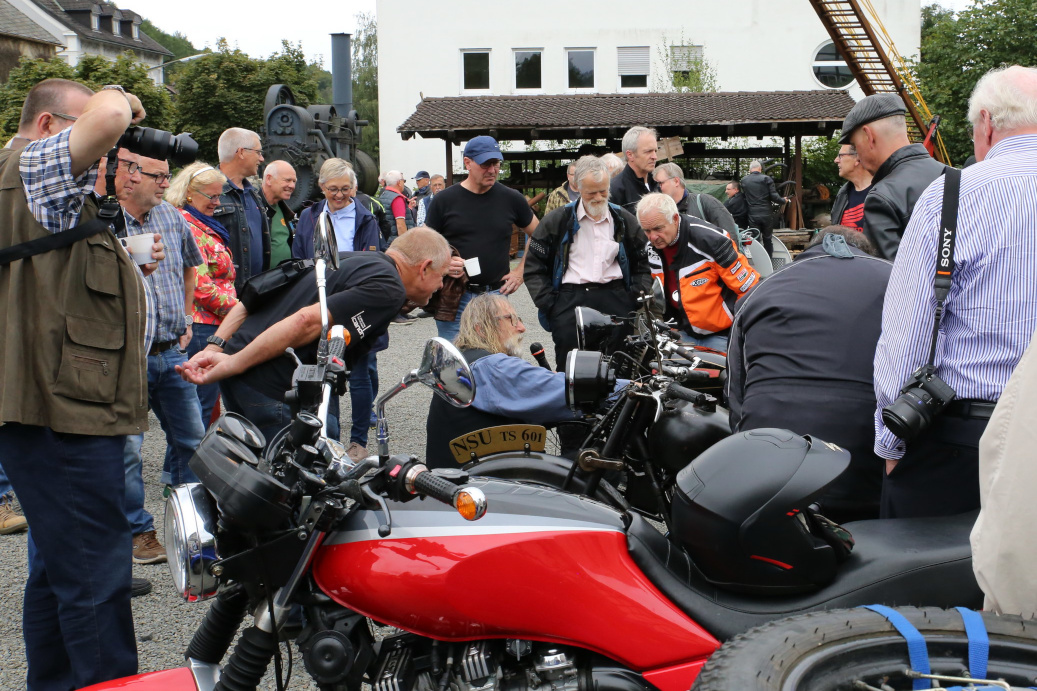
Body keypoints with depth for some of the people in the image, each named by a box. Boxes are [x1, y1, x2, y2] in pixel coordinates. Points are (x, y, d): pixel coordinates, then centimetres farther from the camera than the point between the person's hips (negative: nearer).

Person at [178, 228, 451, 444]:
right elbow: (308, 320, -20)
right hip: (273, 389, -9)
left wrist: (214, 348, 6)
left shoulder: (344, 259, 21)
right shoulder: (388, 288, -8)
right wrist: (234, 364, -18)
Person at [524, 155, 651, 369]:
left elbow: (643, 264, 19)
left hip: (616, 298, 1)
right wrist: (548, 304, -4)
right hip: (570, 300, -1)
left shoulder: (625, 221, 13)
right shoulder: (557, 221, 7)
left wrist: (639, 297, 3)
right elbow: (534, 267, 7)